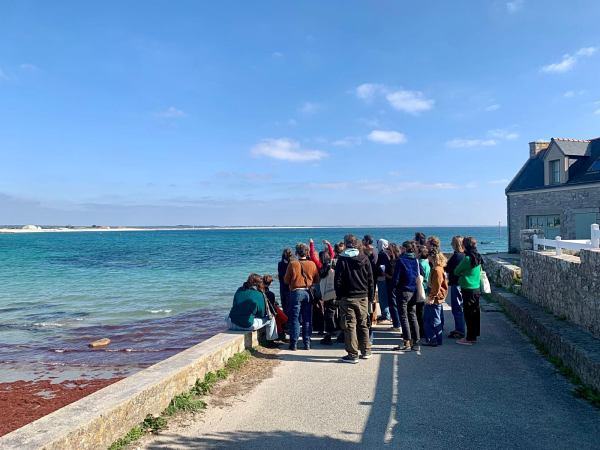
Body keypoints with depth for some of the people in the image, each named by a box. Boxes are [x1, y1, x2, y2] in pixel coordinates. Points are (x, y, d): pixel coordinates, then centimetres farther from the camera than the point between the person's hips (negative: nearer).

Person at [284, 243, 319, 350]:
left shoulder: (292, 264, -9)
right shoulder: (312, 264, -3)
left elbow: (286, 280, -3)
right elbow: (316, 280, 4)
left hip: (296, 292, -2)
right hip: (308, 293, 2)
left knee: (294, 319, 5)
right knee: (307, 319, 10)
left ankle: (294, 344, 6)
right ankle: (307, 343, 13)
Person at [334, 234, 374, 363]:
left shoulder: (342, 259, -7)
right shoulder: (364, 258, 3)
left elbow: (338, 280, -7)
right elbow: (371, 280, 5)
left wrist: (339, 296, 3)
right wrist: (371, 297, 11)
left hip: (347, 298, -4)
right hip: (363, 297, 4)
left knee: (350, 326, 0)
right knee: (363, 324, 15)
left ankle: (352, 355, 2)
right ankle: (366, 351, 22)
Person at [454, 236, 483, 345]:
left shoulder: (467, 259, -18)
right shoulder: (478, 257, 6)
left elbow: (456, 272, -8)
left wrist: (461, 274, 11)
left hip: (468, 289, -8)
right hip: (477, 288, 8)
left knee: (468, 314, -1)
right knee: (475, 313, 14)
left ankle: (470, 338, 4)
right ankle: (474, 335, 24)